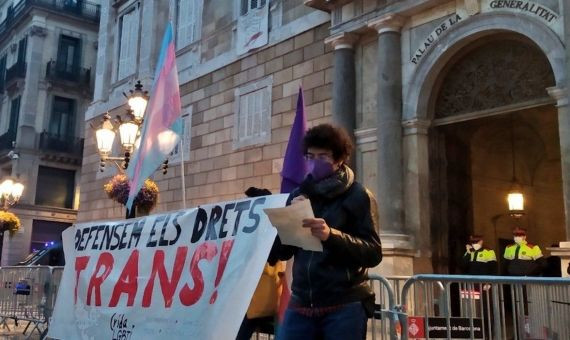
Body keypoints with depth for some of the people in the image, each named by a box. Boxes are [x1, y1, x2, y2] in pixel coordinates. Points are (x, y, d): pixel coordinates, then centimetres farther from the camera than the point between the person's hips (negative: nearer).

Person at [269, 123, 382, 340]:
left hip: (345, 306, -3)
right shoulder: (298, 195, 13)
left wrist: (331, 235, -22)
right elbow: (281, 253, 10)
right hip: (300, 305, 4)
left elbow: (374, 253, -8)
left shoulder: (358, 196, 1)